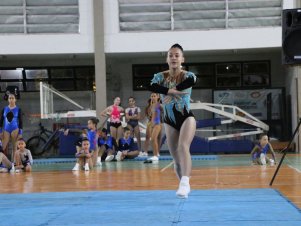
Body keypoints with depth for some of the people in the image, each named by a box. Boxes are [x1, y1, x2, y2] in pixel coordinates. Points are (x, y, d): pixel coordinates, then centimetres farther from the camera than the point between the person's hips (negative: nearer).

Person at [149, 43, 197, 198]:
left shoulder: (187, 75, -5)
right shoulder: (160, 76, -1)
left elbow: (192, 81, -31)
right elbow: (152, 87, -24)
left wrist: (169, 92, -26)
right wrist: (174, 91, -30)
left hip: (186, 117, -3)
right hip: (170, 121, 3)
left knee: (183, 146, -29)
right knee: (176, 158, 8)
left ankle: (185, 183, -41)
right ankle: (184, 186, 29)